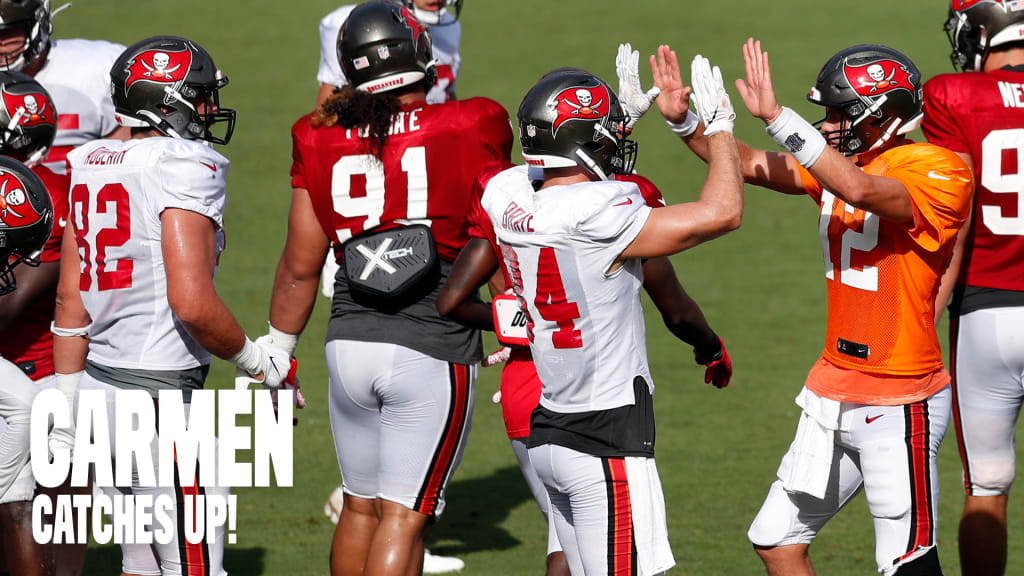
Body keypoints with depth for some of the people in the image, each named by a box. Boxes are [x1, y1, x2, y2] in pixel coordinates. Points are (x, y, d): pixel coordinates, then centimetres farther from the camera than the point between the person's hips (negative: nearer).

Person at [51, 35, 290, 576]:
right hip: (161, 390, -8)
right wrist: (255, 359, -4)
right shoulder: (184, 169, -14)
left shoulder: (92, 165, 11)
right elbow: (192, 303, -22)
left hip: (99, 381, 9)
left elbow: (71, 300, 14)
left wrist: (68, 408, 19)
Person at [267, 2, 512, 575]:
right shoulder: (469, 132, -8)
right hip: (433, 353, -4)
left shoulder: (324, 142, 1)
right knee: (403, 517, -1)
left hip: (351, 342, 4)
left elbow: (300, 269, 8)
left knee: (361, 505, 17)